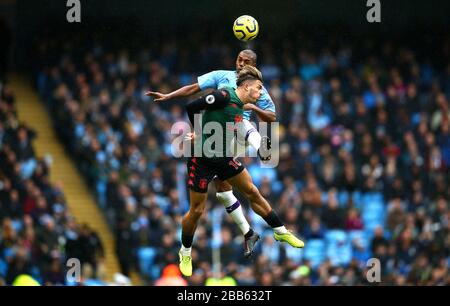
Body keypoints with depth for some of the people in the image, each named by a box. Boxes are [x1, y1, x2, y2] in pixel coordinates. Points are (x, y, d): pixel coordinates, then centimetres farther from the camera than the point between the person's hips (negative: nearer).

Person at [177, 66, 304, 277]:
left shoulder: (241, 107, 6)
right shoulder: (224, 97, -20)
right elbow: (191, 107, -22)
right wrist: (199, 133, -11)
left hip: (223, 157, 8)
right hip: (202, 159, -8)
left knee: (252, 192, 9)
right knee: (197, 210, 2)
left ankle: (281, 232, 22)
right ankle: (185, 253, 22)